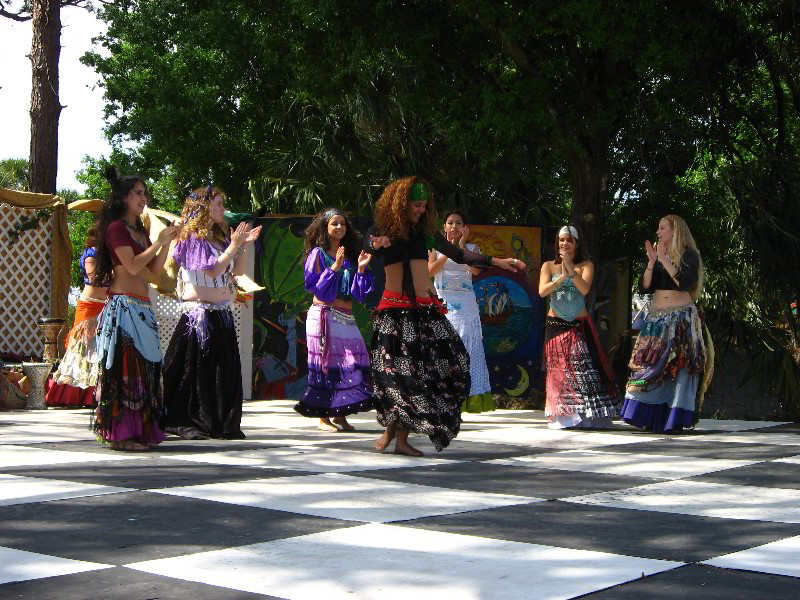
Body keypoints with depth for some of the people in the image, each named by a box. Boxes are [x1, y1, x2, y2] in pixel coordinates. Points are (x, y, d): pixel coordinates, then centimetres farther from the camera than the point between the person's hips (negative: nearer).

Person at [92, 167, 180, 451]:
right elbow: (132, 266, -15)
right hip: (123, 305, -9)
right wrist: (159, 241, -9)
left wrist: (167, 242, 9)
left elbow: (154, 271, 17)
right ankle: (121, 434, -8)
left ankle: (140, 430, 9)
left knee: (143, 368, 6)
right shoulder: (116, 228, -4)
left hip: (142, 308, 9)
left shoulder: (140, 231, 21)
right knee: (124, 367, -9)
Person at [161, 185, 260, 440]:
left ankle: (222, 424, 12)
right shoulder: (193, 238, -8)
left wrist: (244, 246, 3)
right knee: (195, 370, -3)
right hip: (199, 312, -8)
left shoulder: (220, 237, 15)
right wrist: (233, 246, -13)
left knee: (225, 370, 6)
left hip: (222, 314, 8)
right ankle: (186, 423, 4)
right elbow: (213, 269, -16)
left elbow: (238, 270, 14)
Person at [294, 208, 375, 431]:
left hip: (346, 317, 5)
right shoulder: (318, 253, 1)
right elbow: (316, 286, -9)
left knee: (351, 363, -3)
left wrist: (361, 268, -3)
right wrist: (335, 267, -17)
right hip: (324, 315, -5)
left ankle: (339, 415, 5)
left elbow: (358, 291, 11)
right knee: (326, 362, -7)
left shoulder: (350, 255, 15)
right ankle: (323, 417, -2)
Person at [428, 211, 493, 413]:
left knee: (465, 351, -4)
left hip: (465, 306, 0)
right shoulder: (437, 247, 10)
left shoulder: (472, 248, 10)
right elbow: (430, 270, -6)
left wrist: (462, 245, -9)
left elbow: (475, 269, -9)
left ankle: (466, 397, -4)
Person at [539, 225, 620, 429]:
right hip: (556, 325, 1)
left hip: (580, 325, -1)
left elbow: (584, 289, -13)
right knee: (559, 371, -1)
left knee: (585, 368, -9)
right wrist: (562, 276, -19)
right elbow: (542, 291, -8)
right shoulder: (549, 266, 7)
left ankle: (590, 416, -7)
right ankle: (564, 417, 3)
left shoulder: (586, 265, 4)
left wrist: (571, 269, -24)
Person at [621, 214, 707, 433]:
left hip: (681, 318, -5)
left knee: (677, 369, -7)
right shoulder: (656, 255, 15)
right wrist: (652, 262, -7)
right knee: (651, 368, -2)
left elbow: (685, 283, -16)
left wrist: (664, 260, -14)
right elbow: (644, 287, 6)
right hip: (656, 318, 5)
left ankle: (674, 419, -6)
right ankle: (652, 417, 2)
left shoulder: (689, 256, 0)